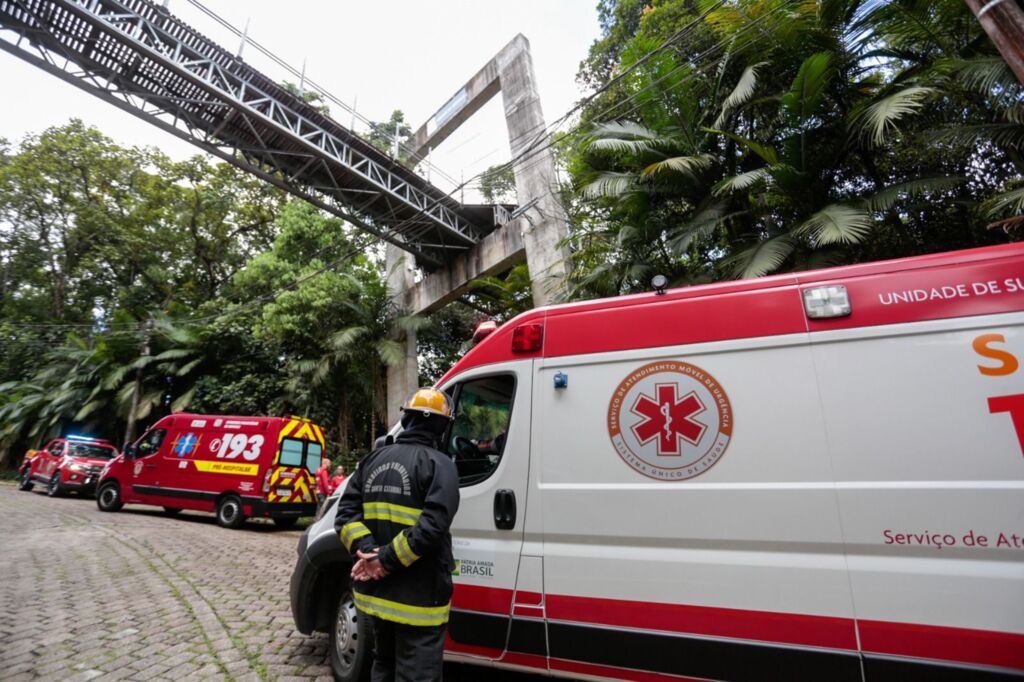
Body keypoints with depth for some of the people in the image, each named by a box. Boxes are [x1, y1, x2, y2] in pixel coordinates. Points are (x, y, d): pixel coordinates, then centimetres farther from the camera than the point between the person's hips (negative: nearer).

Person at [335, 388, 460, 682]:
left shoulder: (374, 459, 6)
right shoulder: (438, 464, -15)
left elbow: (346, 513, 2)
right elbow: (433, 524, -26)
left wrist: (366, 549, -9)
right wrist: (388, 559, -19)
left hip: (375, 591, 7)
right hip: (418, 597, -6)